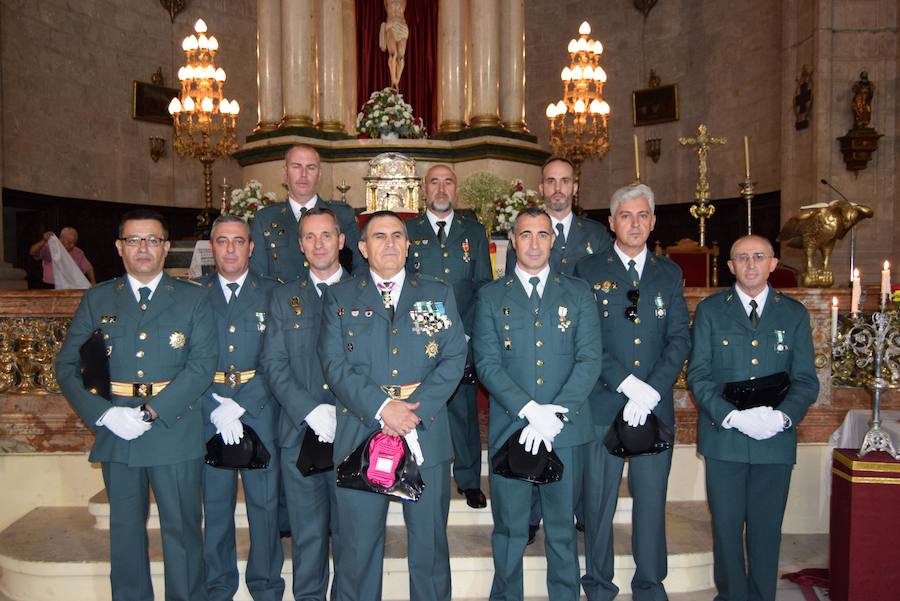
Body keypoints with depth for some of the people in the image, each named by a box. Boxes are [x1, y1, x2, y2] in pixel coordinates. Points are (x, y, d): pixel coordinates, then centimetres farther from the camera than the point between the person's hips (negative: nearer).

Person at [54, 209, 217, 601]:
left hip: (175, 432, -2)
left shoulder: (193, 298, 3)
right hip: (115, 434, 2)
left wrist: (152, 411, -16)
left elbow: (202, 365, -7)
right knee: (125, 528, 14)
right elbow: (67, 366, 4)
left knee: (181, 528, 5)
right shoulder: (96, 300, 9)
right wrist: (104, 414, -11)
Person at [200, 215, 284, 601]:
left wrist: (240, 406, -12)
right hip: (208, 413, 1)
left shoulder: (272, 293, 3)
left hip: (260, 411, -1)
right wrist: (215, 407, -11)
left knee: (264, 503, 6)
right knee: (215, 504, 10)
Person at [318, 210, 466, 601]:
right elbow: (334, 364, -3)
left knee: (430, 542, 11)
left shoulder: (439, 295, 10)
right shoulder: (339, 297, 8)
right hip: (360, 434, -1)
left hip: (426, 435, 1)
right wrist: (382, 407, -16)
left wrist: (416, 409, -13)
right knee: (358, 544, 8)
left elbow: (454, 359, 1)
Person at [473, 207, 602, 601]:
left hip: (566, 430, 1)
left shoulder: (578, 294, 7)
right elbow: (487, 363, -3)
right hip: (509, 428, 0)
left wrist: (556, 414, -14)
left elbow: (590, 359, -2)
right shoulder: (491, 296, 6)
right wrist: (530, 410, -15)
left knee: (563, 528, 13)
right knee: (509, 529, 9)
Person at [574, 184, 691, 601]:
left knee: (652, 503, 11)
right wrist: (628, 384, -16)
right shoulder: (588, 271, 3)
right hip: (603, 406, -2)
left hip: (656, 407, 2)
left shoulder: (669, 274, 11)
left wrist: (652, 390, -12)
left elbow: (680, 339, 2)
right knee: (598, 503, 8)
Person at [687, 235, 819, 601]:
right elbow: (698, 374, -2)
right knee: (726, 526, 8)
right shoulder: (710, 310, 4)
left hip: (776, 439, 1)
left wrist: (783, 416, -15)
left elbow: (806, 380, 4)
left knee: (766, 529, 10)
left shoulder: (794, 314, 7)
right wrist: (730, 416, -16)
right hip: (724, 437, -1)